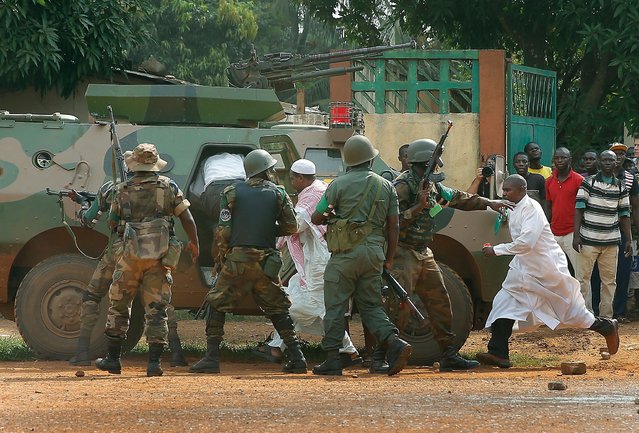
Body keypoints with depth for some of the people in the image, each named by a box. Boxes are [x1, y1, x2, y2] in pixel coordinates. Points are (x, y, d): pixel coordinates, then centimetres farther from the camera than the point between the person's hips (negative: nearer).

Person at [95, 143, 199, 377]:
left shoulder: (122, 190, 3)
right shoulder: (168, 186, 1)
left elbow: (112, 223, 12)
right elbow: (187, 219, 1)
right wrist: (194, 243, 15)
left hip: (131, 255, 0)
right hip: (159, 257, 0)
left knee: (118, 306, 13)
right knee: (156, 309, 3)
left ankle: (113, 359, 14)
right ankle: (154, 362, -3)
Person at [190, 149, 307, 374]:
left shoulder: (232, 192, 2)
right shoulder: (278, 194, 5)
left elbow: (222, 231, -3)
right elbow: (291, 228, 6)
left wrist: (222, 254, 12)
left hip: (236, 261, -2)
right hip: (266, 262, 2)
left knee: (217, 306, 7)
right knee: (278, 309, 14)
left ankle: (211, 358, -2)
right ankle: (296, 357, 9)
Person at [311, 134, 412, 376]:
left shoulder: (339, 185, -3)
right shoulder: (386, 187, 8)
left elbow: (316, 218, 0)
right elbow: (393, 225, 9)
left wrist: (327, 216, 24)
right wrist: (389, 259, 16)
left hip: (346, 253, -4)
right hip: (374, 253, 4)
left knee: (335, 306, 2)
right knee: (370, 305, 13)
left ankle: (332, 360, 1)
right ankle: (395, 344, -7)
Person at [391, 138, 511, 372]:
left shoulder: (431, 185, 13)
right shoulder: (403, 186, -15)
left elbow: (456, 197, 25)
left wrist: (489, 203, 24)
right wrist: (418, 206, -27)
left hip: (423, 254, 10)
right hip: (403, 254, -10)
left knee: (440, 302, 11)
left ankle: (449, 355, 18)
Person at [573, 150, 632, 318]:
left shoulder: (621, 187, 8)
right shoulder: (588, 183, -2)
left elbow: (624, 215, 11)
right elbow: (579, 209, -4)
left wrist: (629, 239, 6)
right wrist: (576, 235, -11)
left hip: (611, 241, 3)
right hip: (589, 239, -3)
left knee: (609, 280, 6)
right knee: (583, 277, -2)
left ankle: (606, 316, 13)